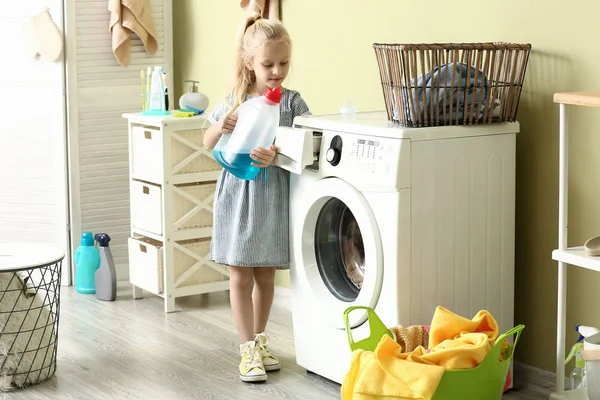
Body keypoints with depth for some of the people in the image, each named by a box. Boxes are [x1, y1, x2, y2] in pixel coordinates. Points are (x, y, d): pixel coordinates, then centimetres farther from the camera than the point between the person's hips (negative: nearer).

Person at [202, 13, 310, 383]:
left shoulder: (292, 102, -4)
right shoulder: (236, 101, 1)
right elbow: (209, 145, 8)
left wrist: (278, 157, -26)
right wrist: (220, 127, -13)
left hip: (273, 196, 0)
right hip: (238, 193, 0)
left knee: (266, 275, 13)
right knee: (240, 276, 2)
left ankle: (260, 340, 29)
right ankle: (248, 349, 10)